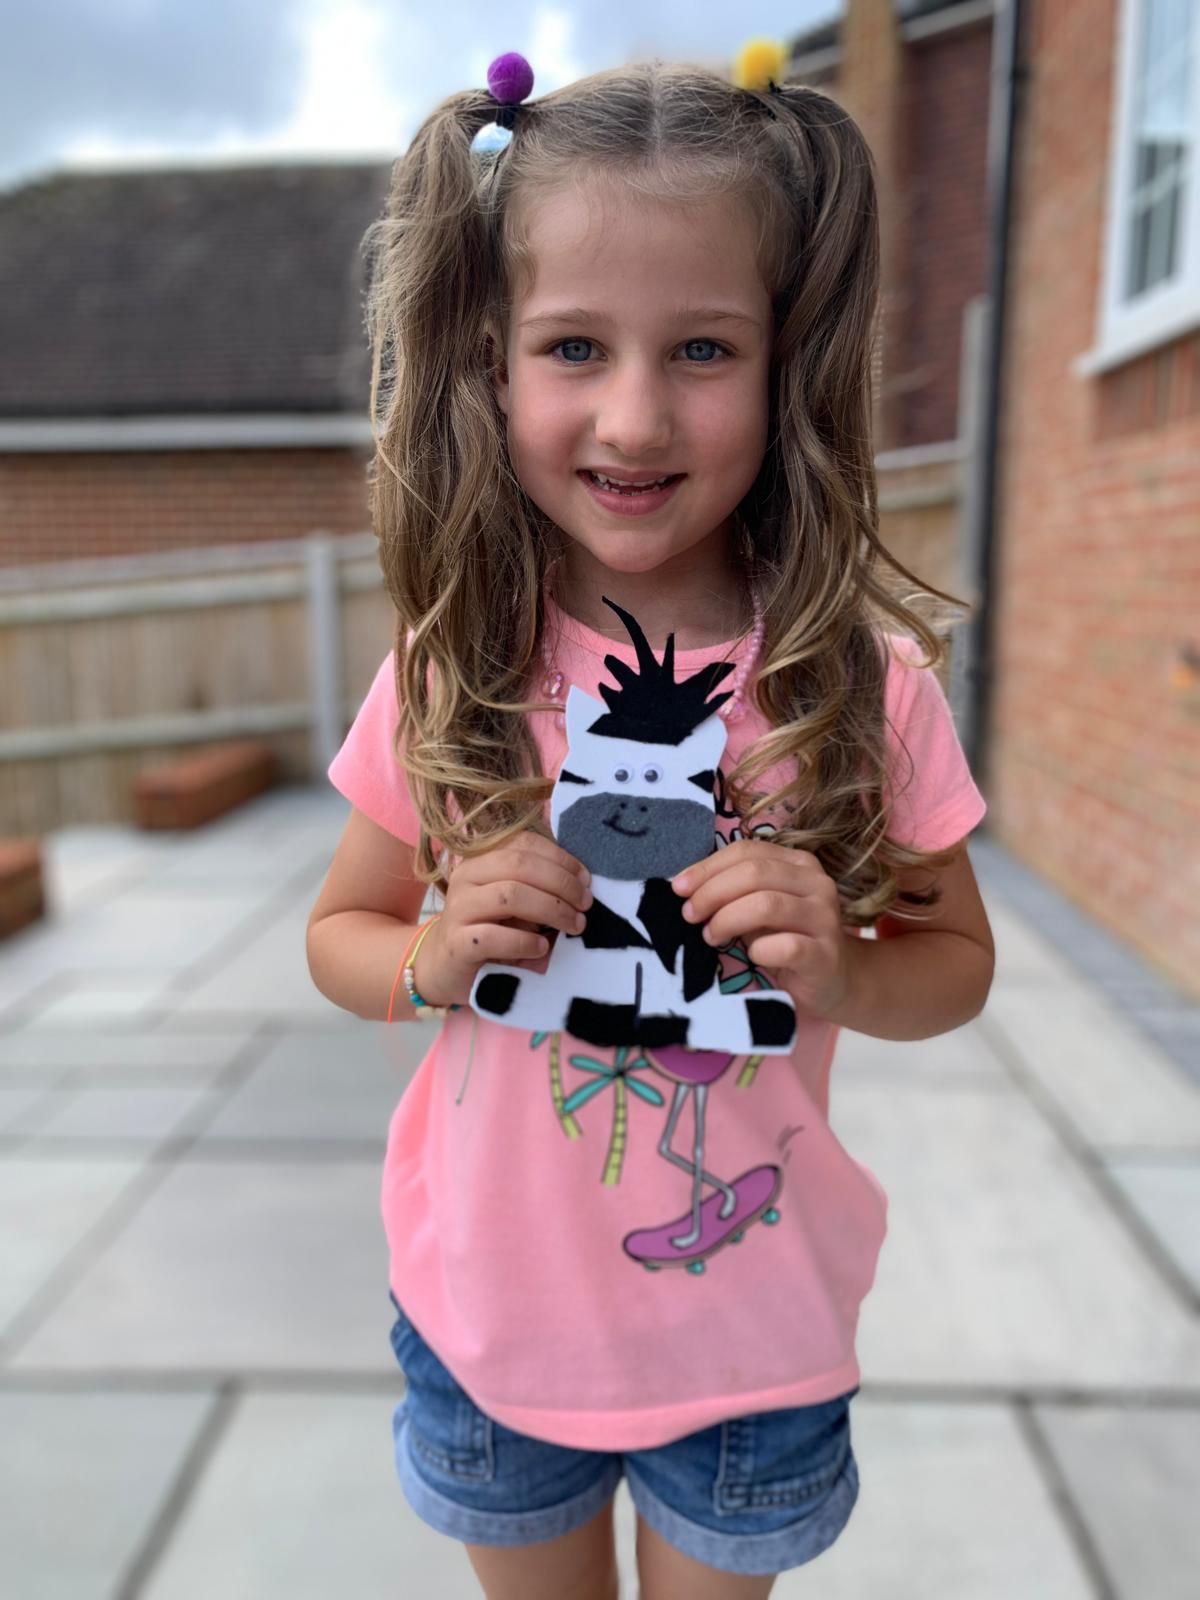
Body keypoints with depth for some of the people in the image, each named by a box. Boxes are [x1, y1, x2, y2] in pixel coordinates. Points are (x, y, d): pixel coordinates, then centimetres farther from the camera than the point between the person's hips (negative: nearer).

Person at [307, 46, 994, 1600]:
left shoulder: (862, 680, -16)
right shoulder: (448, 672, -14)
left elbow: (955, 961, -4)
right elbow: (339, 931, -1)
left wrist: (837, 973, -24)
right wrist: (433, 964, -22)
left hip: (752, 1336, 0)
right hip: (487, 1315, 1)